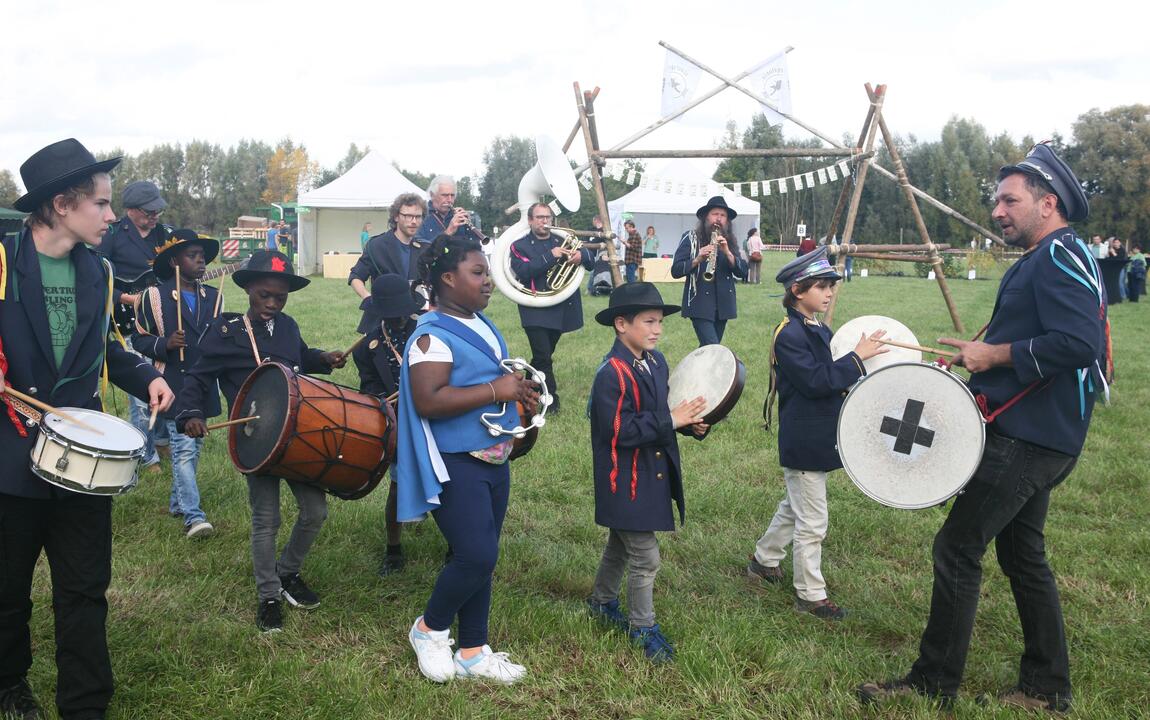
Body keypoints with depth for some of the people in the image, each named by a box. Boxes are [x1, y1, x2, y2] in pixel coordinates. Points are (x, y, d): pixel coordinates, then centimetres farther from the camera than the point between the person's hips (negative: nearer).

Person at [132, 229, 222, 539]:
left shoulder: (212, 296, 10)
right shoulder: (154, 296, -5)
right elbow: (139, 338, 0)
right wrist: (164, 344, -18)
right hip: (172, 386, -6)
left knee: (194, 446, 14)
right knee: (184, 448, -11)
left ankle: (177, 501, 30)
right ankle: (193, 516, -10)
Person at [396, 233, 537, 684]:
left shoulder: (482, 326, 11)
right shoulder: (433, 336, -17)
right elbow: (428, 401, -28)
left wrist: (517, 393, 6)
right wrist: (495, 390, -25)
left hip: (494, 461, 9)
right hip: (455, 466, -9)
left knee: (481, 559, 13)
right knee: (476, 557, -13)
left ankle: (473, 652, 25)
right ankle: (429, 629, 14)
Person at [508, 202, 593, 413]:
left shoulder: (562, 241, 13)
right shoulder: (520, 246, 0)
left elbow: (590, 260, 7)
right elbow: (523, 271, -18)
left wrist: (581, 255, -17)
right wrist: (551, 256, -25)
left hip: (561, 309, 5)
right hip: (536, 310, -5)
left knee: (545, 355, 14)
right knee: (543, 357, -11)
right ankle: (551, 398, -3)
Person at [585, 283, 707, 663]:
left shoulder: (656, 362, 4)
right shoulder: (612, 373, -24)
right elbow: (617, 431, -28)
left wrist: (688, 421, -4)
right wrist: (669, 420, -27)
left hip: (651, 473, 9)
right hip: (626, 482, -9)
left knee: (621, 544, 25)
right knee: (645, 557, -1)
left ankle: (602, 601, 44)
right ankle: (643, 627, 16)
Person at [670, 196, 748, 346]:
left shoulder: (730, 240, 10)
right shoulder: (690, 238, -2)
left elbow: (743, 272, 1)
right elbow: (675, 270, -8)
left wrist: (727, 252, -15)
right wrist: (698, 259, -24)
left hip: (723, 305, 5)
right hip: (700, 305, -5)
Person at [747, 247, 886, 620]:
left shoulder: (819, 330, 10)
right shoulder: (789, 334, -18)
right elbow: (814, 381, -25)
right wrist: (857, 357, -22)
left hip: (819, 439, 10)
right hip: (803, 444, -10)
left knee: (795, 507, 24)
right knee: (812, 522, 0)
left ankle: (763, 560, 41)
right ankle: (810, 595, 13)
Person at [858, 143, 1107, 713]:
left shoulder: (1059, 255, -14)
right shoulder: (1041, 260, 18)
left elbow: (1078, 343, -27)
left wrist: (996, 354, -18)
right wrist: (982, 355, 12)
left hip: (1027, 439, -11)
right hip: (1035, 436, 11)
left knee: (957, 547, -6)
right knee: (1022, 554, 16)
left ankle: (934, 682, 4)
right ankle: (1046, 689, 26)